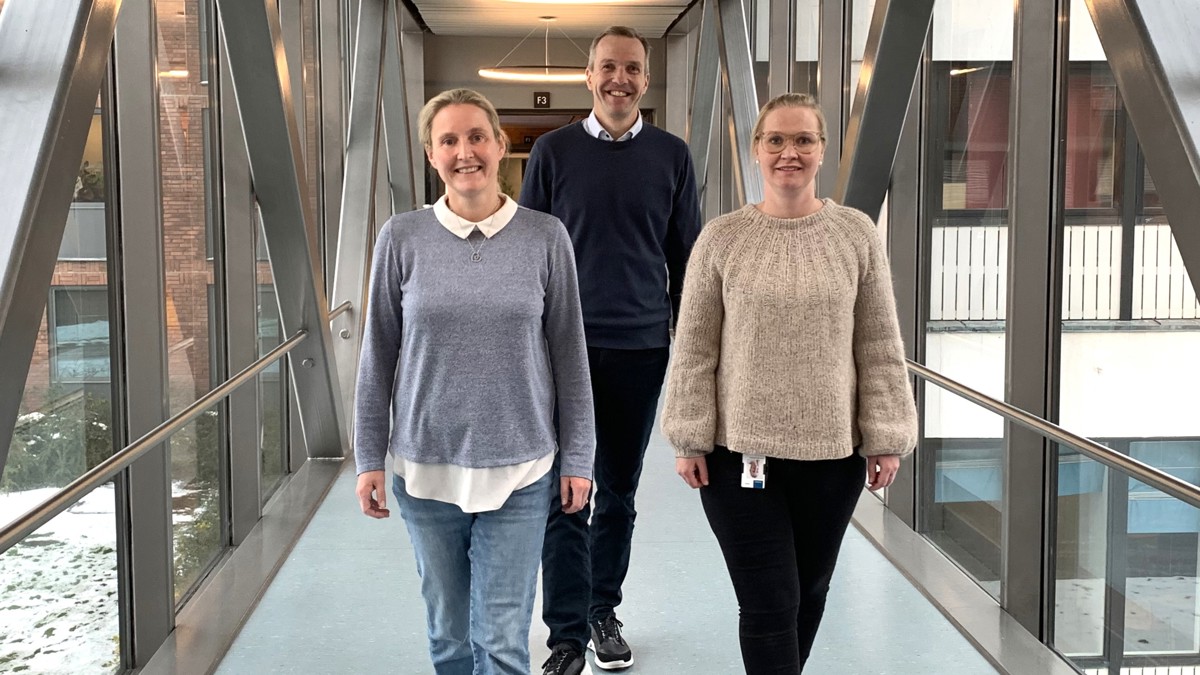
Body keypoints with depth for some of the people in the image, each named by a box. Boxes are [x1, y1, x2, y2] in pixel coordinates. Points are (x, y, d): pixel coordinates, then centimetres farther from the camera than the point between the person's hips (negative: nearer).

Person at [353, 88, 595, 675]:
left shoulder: (545, 238, -4)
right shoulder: (403, 238, -2)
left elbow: (569, 354, 2)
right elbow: (378, 356, 3)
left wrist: (577, 457, 2)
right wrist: (368, 459, 3)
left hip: (518, 472, -1)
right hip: (425, 469, 1)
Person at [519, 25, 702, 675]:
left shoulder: (671, 155, 5)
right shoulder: (553, 151, 2)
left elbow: (685, 256, 10)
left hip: (641, 348, 1)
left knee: (618, 492, 11)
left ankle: (603, 613, 27)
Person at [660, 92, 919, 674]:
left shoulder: (856, 234, 0)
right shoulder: (721, 239, -3)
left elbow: (880, 347, 2)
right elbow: (693, 350, -1)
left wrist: (886, 438, -1)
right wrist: (689, 440, -4)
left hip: (832, 451, 2)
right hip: (739, 450, -2)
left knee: (809, 593, 16)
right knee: (768, 604, -2)